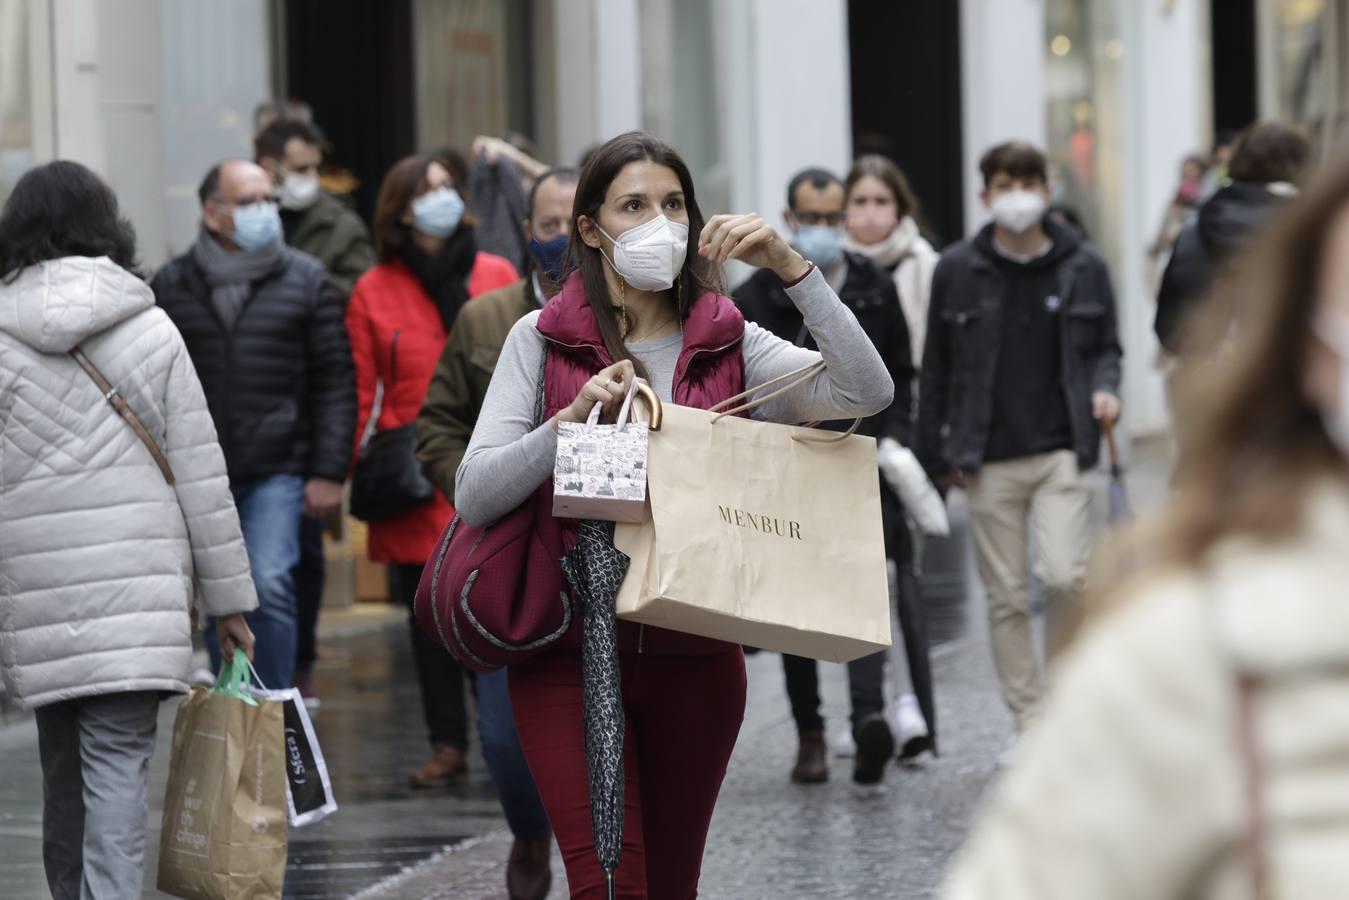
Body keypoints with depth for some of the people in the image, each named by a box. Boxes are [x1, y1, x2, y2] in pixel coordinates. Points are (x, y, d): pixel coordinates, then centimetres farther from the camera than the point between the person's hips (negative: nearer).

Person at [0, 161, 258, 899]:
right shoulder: (149, 330, 3)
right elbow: (200, 471, 4)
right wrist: (227, 595, 10)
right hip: (137, 582, -1)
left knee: (64, 767, 13)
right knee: (116, 768, -7)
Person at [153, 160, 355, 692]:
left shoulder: (305, 280, 3)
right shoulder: (172, 287, 6)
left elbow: (335, 382, 2)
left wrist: (328, 472, -4)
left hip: (277, 473, -2)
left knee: (269, 587, -16)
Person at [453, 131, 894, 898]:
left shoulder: (729, 345, 6)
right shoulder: (542, 340, 1)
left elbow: (869, 391, -9)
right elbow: (475, 494, -7)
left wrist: (790, 265, -15)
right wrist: (574, 418, -21)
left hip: (697, 656, 3)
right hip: (570, 652, -3)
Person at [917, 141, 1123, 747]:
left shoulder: (1083, 267, 4)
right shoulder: (958, 270, 2)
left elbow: (1105, 347, 14)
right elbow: (937, 367, 7)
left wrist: (1104, 389, -7)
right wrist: (936, 453, 5)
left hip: (1061, 451, -1)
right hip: (989, 460, 1)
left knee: (1064, 577, -15)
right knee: (1006, 597, 2)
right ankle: (1030, 725, 10)